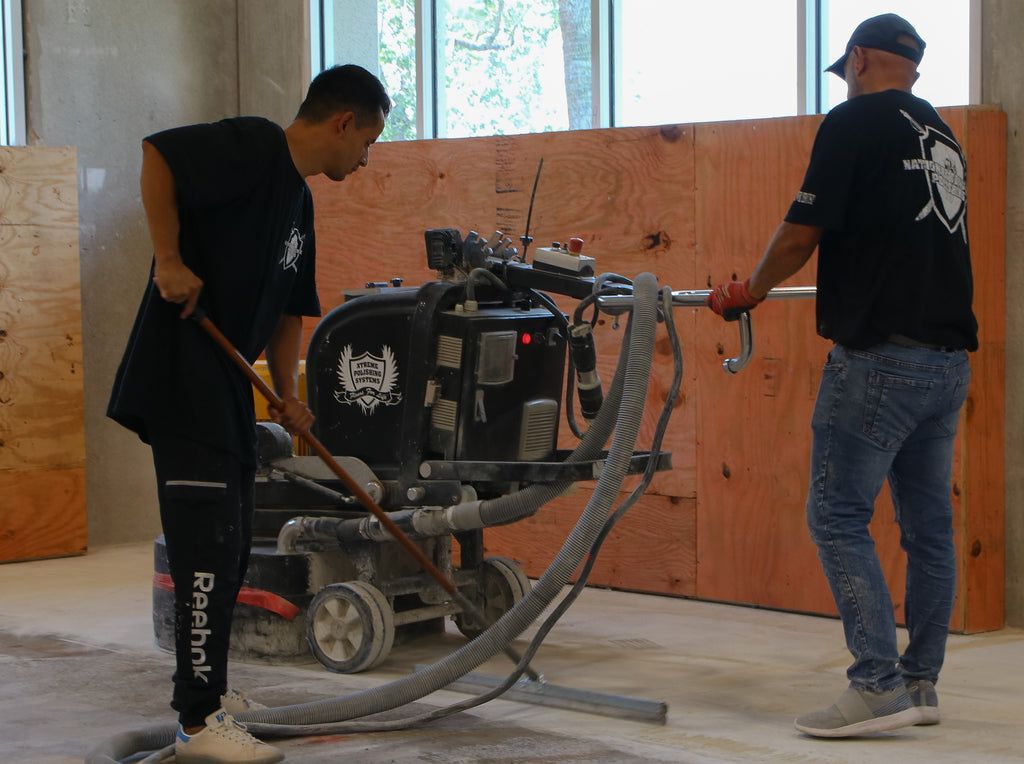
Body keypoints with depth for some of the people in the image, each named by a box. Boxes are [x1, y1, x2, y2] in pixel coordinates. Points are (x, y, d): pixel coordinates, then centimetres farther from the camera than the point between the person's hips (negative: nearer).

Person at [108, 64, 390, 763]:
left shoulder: (299, 203, 17)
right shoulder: (253, 146, -12)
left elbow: (288, 312, 22)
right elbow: (158, 153, -25)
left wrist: (289, 394, 10)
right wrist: (170, 259, -24)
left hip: (226, 379, 10)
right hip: (181, 370, -10)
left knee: (231, 543, 17)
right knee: (207, 541, -11)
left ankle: (211, 690, 29)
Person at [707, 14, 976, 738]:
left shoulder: (854, 122, -6)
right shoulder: (943, 135, 17)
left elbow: (800, 236, -8)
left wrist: (750, 292, 11)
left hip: (880, 357, -8)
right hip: (949, 357, 8)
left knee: (838, 516, -5)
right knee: (929, 526, 10)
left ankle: (878, 685, -9)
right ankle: (921, 684, 16)